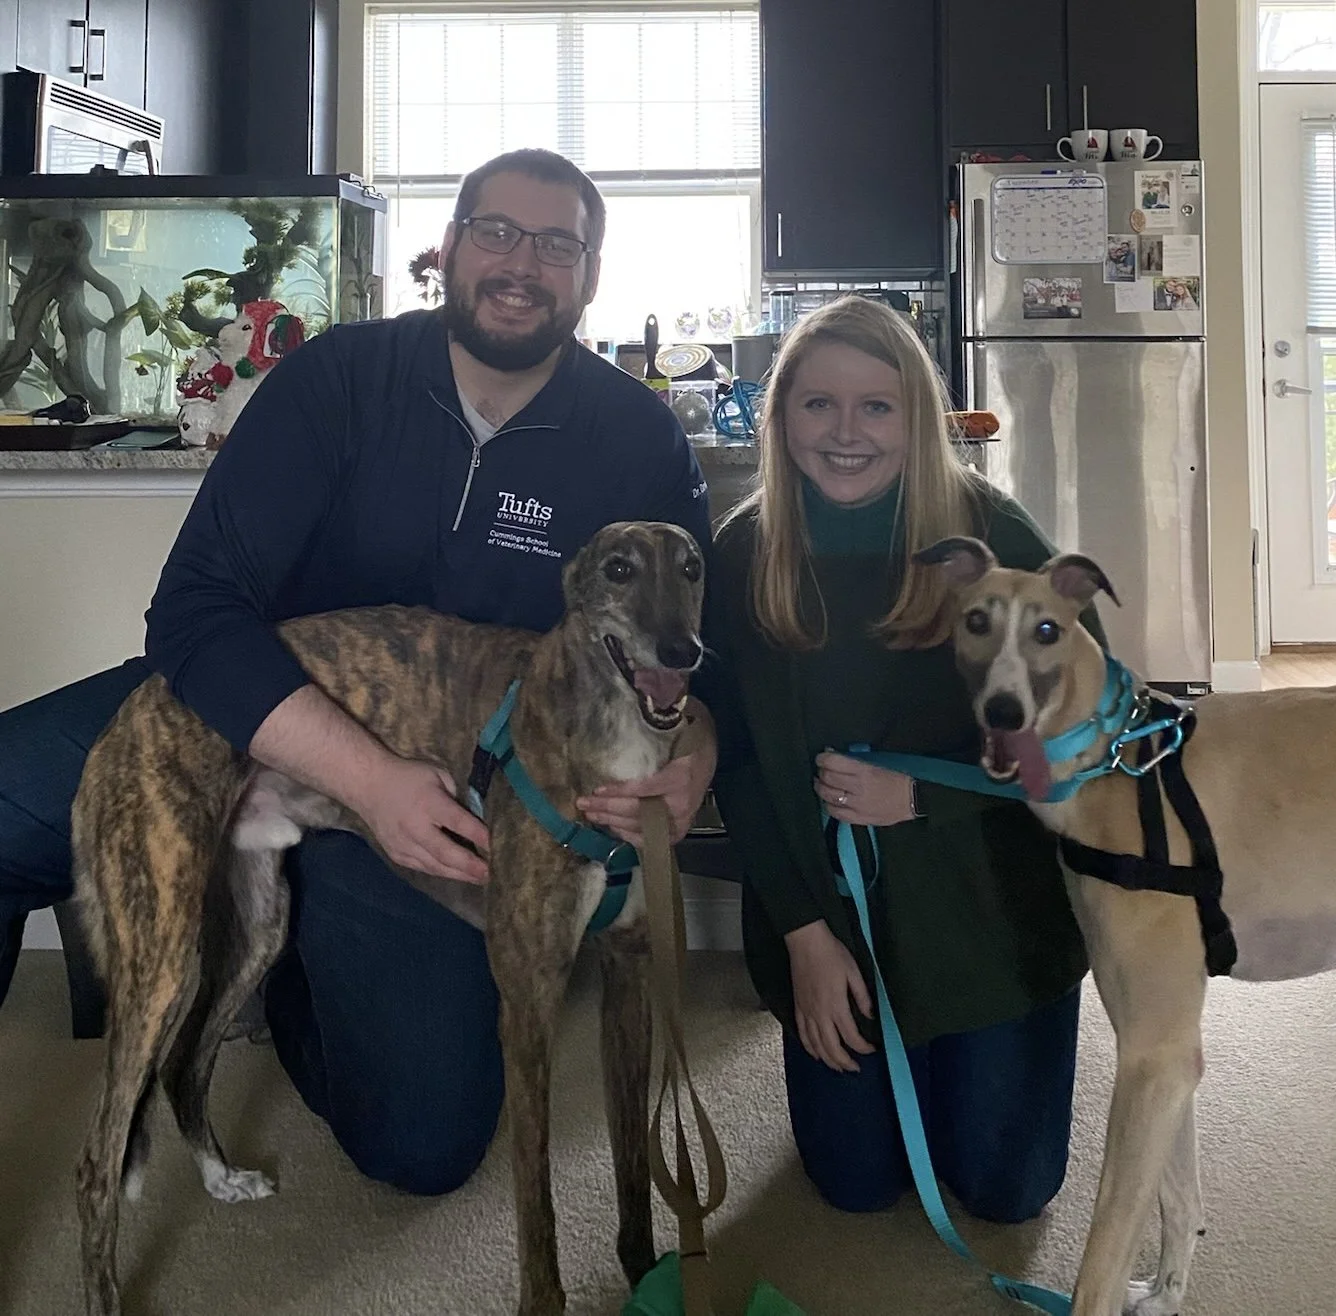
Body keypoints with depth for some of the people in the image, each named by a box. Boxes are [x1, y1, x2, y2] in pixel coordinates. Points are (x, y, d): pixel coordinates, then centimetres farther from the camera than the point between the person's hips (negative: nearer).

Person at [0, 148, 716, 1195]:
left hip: (449, 779, 1)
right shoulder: (342, 377, -11)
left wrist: (689, 765, -28)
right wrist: (369, 776, -36)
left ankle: (292, 976, 26)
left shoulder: (641, 442, -7)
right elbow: (197, 607, -20)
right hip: (265, 720, -1)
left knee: (429, 1144, -3)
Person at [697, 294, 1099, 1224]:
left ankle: (981, 1057, 39)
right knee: (857, 1183, 10)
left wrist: (917, 794, -21)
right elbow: (737, 761, -5)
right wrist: (804, 934, -10)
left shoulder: (991, 534, -15)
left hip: (991, 908, -1)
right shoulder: (745, 553, -9)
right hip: (826, 908, 2)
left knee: (1004, 1187, 8)